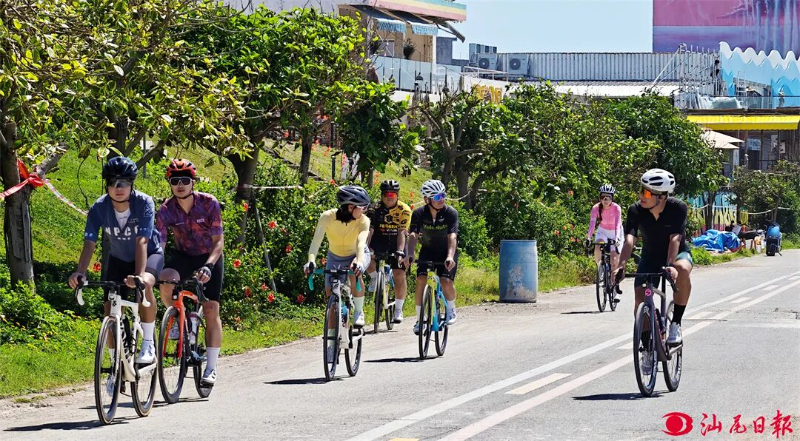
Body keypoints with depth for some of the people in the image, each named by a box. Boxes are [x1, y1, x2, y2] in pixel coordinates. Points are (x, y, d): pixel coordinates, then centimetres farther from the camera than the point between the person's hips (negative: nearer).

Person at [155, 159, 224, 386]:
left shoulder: (209, 203, -22)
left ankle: (211, 367, -1)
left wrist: (208, 266, -39)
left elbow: (218, 242, -23)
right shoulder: (166, 210, -18)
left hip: (209, 258, -1)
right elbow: (158, 244, -22)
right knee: (166, 282, -33)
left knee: (211, 311, -10)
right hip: (183, 256, 1)